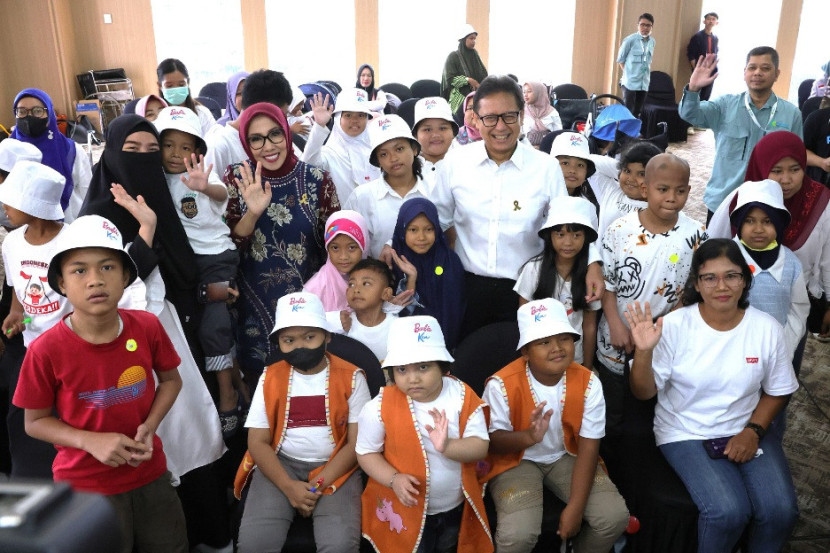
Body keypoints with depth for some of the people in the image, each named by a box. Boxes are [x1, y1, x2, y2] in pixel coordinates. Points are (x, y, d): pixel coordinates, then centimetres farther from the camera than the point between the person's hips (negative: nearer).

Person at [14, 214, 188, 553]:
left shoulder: (147, 327, -14)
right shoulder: (47, 350, -20)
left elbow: (170, 379, 3)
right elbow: (35, 422, -7)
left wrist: (150, 426, -12)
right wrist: (91, 441, -22)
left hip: (150, 474, 3)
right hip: (85, 486, -2)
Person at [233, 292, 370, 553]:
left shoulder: (351, 378, -2)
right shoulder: (270, 378, 3)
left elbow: (357, 443, -4)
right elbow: (258, 443, 1)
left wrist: (318, 485, -14)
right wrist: (289, 487, -13)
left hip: (335, 468, -1)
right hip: (281, 465, 2)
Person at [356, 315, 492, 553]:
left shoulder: (463, 397, -15)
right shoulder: (381, 406, -19)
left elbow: (480, 446, -18)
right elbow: (366, 453, -10)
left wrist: (447, 446, -37)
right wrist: (394, 479, -26)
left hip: (457, 508, 3)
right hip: (406, 509, -2)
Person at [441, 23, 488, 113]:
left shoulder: (475, 55, 15)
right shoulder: (453, 56, 0)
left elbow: (484, 75, 14)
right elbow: (450, 78, -8)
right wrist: (468, 80, -17)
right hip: (460, 98, -5)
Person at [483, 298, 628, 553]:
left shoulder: (588, 383, -15)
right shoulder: (502, 385, -23)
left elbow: (588, 448, -12)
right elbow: (492, 441, -14)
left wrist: (575, 507, -17)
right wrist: (528, 437, -37)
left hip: (568, 455, 3)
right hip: (517, 460, -3)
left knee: (614, 517, -13)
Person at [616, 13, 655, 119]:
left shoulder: (652, 41, 6)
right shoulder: (630, 40, -9)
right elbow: (620, 59, -1)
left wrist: (646, 72, 7)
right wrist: (628, 73, -1)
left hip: (644, 83, 5)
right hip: (630, 83, -5)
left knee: (637, 113, 10)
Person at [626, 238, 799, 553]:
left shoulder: (767, 328, -5)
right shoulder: (674, 325, -13)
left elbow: (777, 391, 8)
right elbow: (644, 392, -12)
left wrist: (753, 431, -8)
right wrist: (644, 351, -30)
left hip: (745, 431, 3)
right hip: (686, 434, -3)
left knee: (781, 510, -17)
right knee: (728, 511, -23)